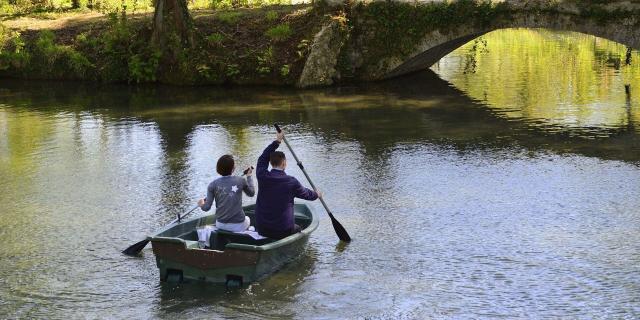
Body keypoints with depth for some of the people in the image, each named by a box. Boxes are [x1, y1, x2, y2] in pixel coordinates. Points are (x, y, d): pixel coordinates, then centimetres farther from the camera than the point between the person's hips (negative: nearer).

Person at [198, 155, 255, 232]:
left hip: (220, 225, 1)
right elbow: (251, 193, 10)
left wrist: (201, 204, 15)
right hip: (238, 226, -1)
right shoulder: (241, 181, -9)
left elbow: (206, 208, -9)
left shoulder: (213, 185, -8)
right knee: (247, 219, 34)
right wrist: (249, 176, 22)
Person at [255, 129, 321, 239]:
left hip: (261, 230, 2)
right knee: (297, 229, 30)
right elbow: (306, 194, 10)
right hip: (283, 231, -2)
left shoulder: (262, 176, -8)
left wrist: (276, 142, 19)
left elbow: (262, 159, 14)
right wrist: (316, 194, 32)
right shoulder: (291, 182, -11)